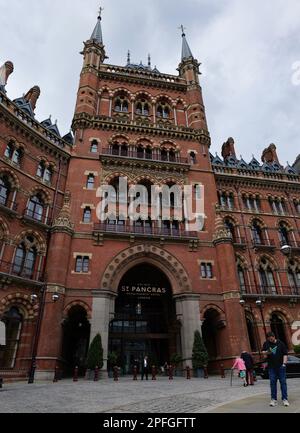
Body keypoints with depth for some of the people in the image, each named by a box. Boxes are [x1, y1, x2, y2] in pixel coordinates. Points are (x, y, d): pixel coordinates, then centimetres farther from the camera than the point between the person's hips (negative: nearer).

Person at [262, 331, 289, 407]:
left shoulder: (280, 343, -3)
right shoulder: (266, 343, 2)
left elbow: (285, 354, -1)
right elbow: (263, 352, 9)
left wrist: (284, 363, -11)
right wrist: (266, 352, -13)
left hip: (281, 366, -2)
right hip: (271, 367, 2)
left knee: (283, 382, 2)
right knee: (272, 383, 4)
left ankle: (285, 399, 11)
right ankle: (273, 399, 12)